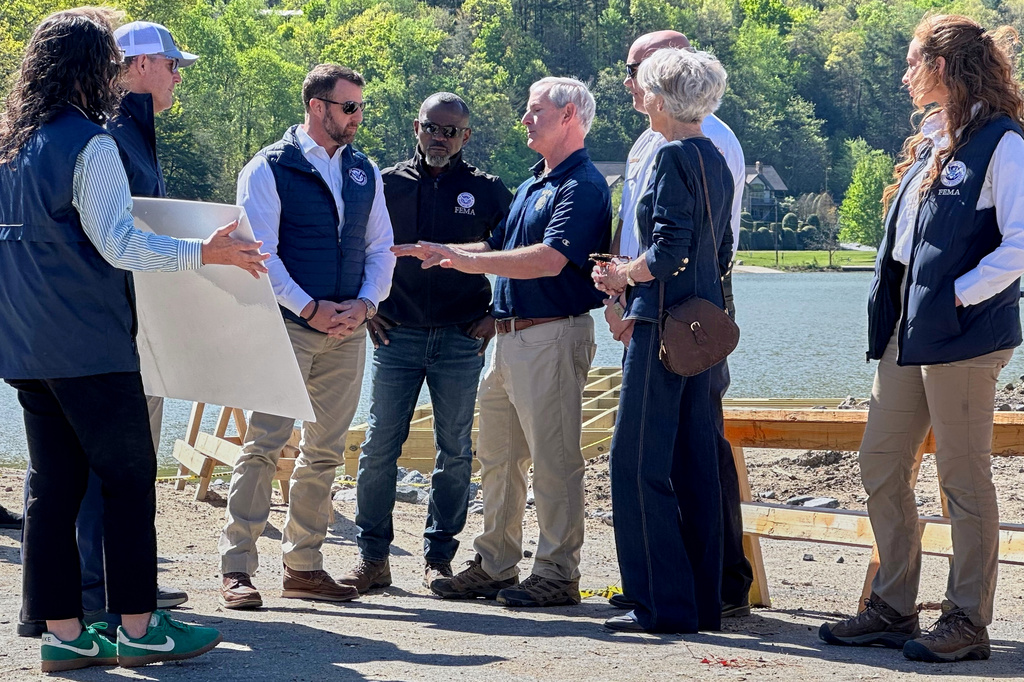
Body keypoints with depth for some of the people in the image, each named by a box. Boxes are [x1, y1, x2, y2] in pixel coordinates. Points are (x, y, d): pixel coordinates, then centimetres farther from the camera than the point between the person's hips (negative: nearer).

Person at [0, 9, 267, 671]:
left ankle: (61, 631, 8)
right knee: (130, 477, -1)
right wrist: (204, 252, -14)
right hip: (90, 345, -8)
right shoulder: (88, 143, -12)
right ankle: (138, 627, 1)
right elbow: (117, 242, -17)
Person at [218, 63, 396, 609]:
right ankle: (236, 569, -6)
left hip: (348, 330, 6)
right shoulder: (270, 168, -3)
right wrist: (309, 308, -14)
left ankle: (303, 565, 16)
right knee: (264, 445, -9)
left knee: (325, 451, 8)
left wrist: (365, 303, -3)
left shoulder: (365, 172, 14)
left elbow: (381, 247, 14)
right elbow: (261, 252, -9)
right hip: (288, 324, -6)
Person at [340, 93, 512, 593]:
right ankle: (372, 558, 5)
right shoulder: (386, 185, 5)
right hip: (397, 335, 0)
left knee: (455, 452, 4)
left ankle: (439, 558, 13)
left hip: (461, 340, 0)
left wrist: (496, 315, 3)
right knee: (379, 446, -3)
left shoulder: (487, 191, 4)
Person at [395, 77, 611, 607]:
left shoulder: (582, 187, -11)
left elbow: (549, 260, -24)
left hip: (553, 335, -10)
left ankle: (558, 574, 0)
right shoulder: (534, 183, 20)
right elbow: (500, 247, 27)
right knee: (497, 456, 13)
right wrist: (440, 254, 16)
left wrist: (470, 261, -25)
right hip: (509, 337, 10)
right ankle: (494, 567, 21)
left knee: (553, 458, -6)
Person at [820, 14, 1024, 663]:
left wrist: (959, 294, -17)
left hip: (962, 335, -9)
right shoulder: (932, 141, 16)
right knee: (881, 465, 10)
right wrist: (890, 307, 12)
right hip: (907, 331, 9)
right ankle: (893, 609, 20)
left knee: (964, 478, -2)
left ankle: (968, 622, 6)